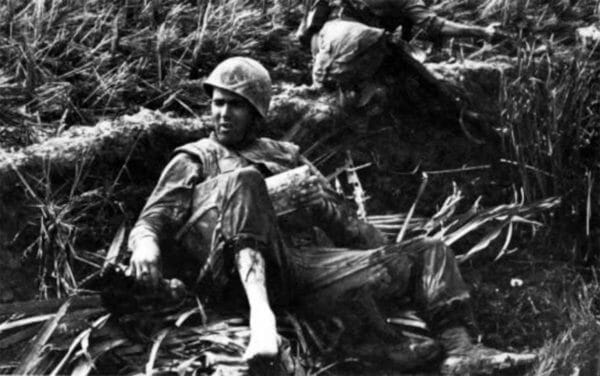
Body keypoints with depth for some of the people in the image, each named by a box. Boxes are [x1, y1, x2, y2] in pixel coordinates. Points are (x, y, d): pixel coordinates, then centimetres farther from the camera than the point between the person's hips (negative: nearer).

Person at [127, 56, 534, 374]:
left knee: (428, 253, -3)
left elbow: (346, 224, 26)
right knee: (242, 179, -33)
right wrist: (145, 245, -18)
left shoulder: (286, 156, 30)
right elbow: (154, 220, 7)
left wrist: (390, 259, 6)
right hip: (236, 271, -4)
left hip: (298, 262, 5)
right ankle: (261, 312, -51)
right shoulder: (195, 158, 21)